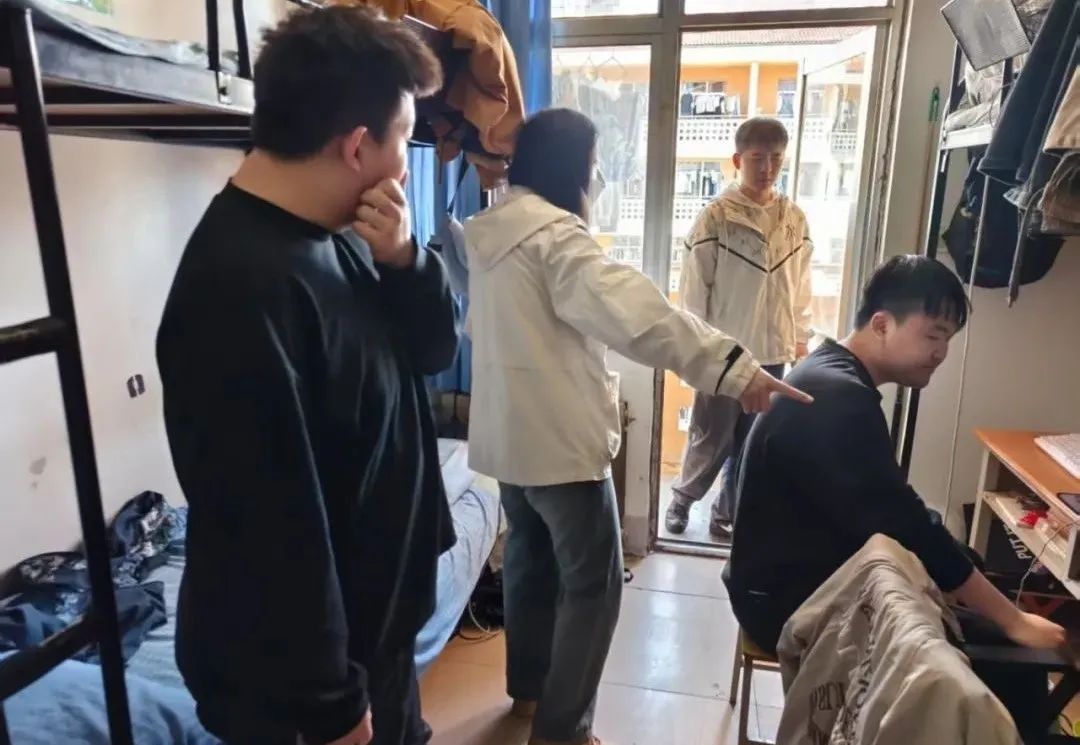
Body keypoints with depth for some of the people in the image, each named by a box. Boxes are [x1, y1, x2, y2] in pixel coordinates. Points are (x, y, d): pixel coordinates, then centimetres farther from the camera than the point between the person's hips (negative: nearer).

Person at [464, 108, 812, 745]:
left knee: (531, 560, 22)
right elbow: (634, 310, -33)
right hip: (560, 438, -9)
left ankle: (527, 686, 39)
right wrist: (732, 365, -37)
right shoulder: (554, 234, -18)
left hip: (506, 432, 10)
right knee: (592, 584, 4)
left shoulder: (490, 233, 11)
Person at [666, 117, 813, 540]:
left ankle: (726, 516, 27)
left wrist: (800, 340, 11)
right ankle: (682, 499, 30)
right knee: (711, 439, 6)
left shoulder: (795, 219, 5)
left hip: (773, 352, 4)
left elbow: (801, 286, 10)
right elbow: (694, 287, -7)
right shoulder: (716, 217, -8)